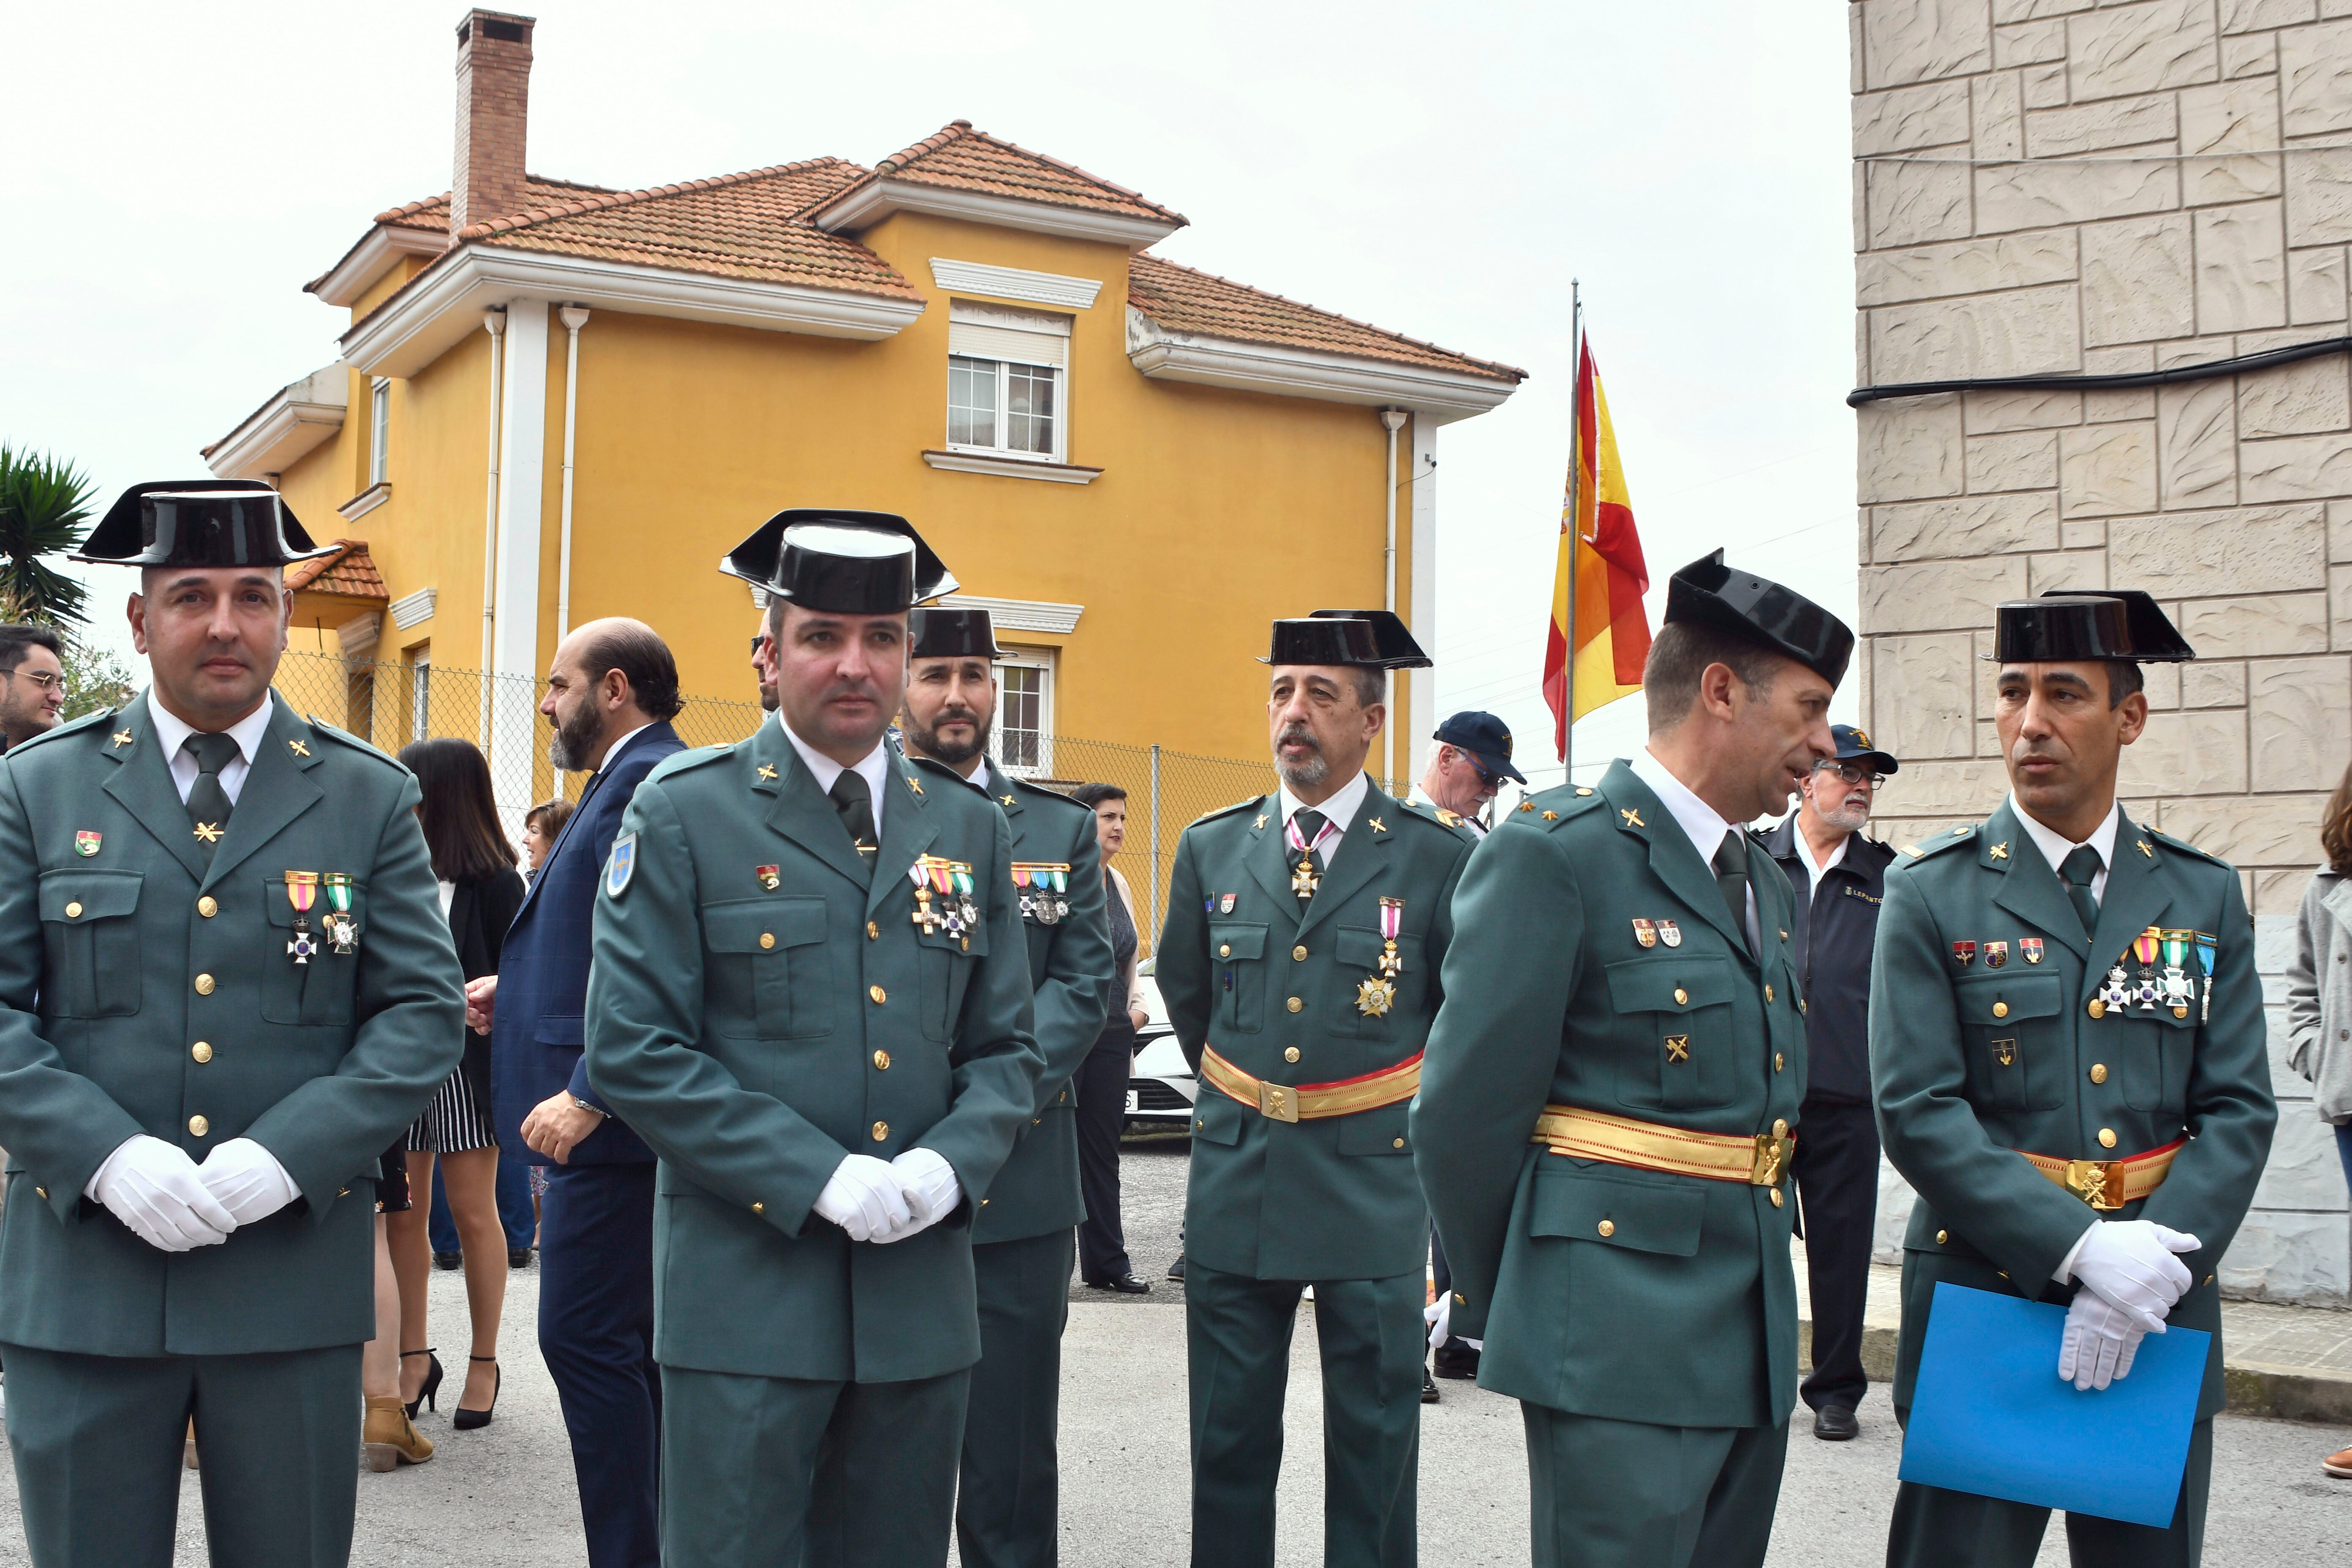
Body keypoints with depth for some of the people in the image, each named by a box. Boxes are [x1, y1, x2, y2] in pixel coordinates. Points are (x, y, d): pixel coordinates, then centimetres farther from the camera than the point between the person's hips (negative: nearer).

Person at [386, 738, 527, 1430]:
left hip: (465, 1064, -5)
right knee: (403, 1213, 6)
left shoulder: (493, 883, -5)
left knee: (473, 1212, 5)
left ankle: (484, 1363, 15)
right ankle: (415, 1357, 17)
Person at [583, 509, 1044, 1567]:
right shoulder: (683, 816, -2)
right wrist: (823, 1179, -16)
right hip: (748, 1289, -4)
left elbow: (1005, 1049, 12)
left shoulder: (971, 830, 10)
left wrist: (949, 1164, -9)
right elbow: (633, 1052, -8)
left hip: (921, 1294, 4)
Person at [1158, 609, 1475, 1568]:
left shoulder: (1437, 859, -5)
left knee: (1374, 1450, 8)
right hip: (1234, 1190, 3)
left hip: (1374, 1192, -2)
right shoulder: (1211, 849, 5)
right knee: (1229, 1442, 11)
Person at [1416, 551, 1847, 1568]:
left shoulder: (1767, 884, 15)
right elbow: (1467, 1115, -13)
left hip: (1754, 1342, 8)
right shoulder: (1553, 853, -13)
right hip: (1619, 1340, -8)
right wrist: (1497, 1311, -3)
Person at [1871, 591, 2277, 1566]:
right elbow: (1918, 1111, -10)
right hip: (1981, 1299, -3)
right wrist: (2081, 1248, -19)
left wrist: (2152, 1271, -13)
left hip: (2163, 1319, 3)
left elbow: (2239, 1110, 2)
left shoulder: (2205, 897, 7)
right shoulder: (1930, 893, -2)